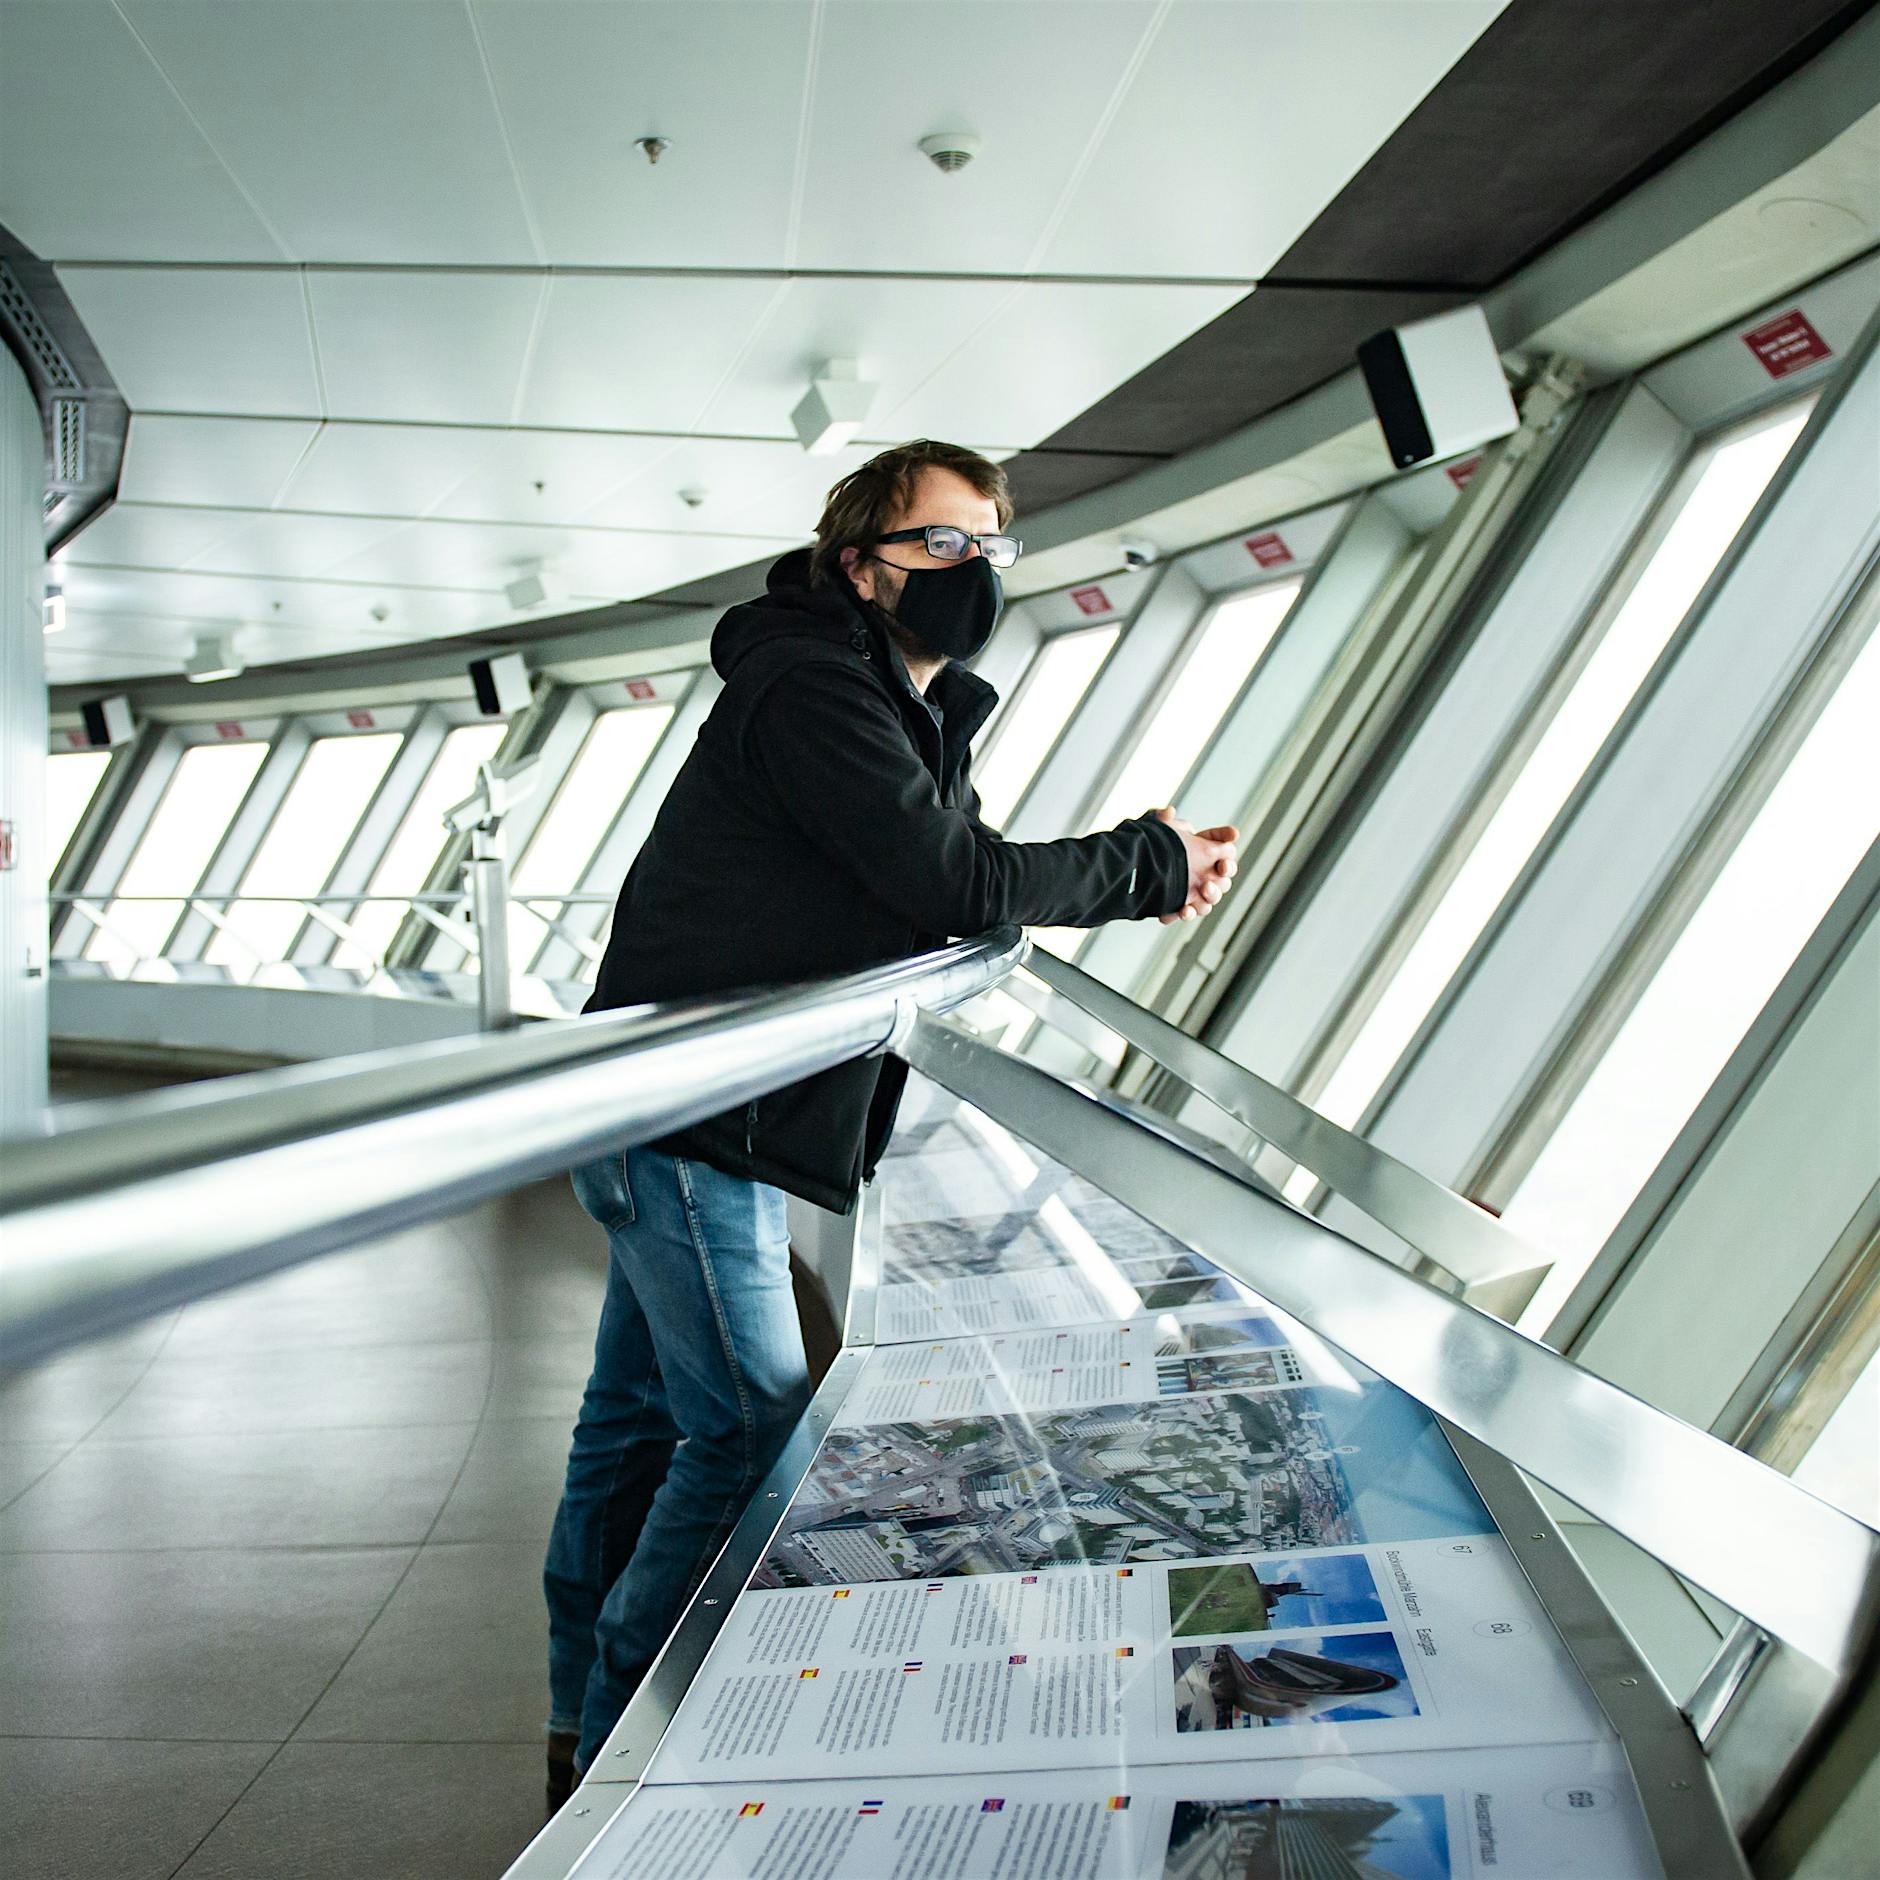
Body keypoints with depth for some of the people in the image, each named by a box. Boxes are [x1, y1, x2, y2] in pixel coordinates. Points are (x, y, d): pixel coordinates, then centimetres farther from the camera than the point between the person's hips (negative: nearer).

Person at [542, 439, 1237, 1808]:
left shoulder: (913, 711, 15)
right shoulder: (812, 685, -17)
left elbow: (957, 882, 12)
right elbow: (960, 883, -23)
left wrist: (1143, 877, -2)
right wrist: (1146, 862, -11)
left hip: (697, 1130, 10)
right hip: (689, 1122, -10)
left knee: (640, 1415, 17)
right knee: (752, 1430, -5)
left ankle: (587, 1733, 31)